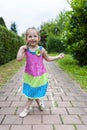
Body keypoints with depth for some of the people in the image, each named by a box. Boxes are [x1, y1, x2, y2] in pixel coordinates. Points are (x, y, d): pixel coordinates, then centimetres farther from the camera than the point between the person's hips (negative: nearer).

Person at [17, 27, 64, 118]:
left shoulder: (41, 49, -8)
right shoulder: (25, 49, -8)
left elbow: (48, 58, 7)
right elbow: (19, 59, -19)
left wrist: (58, 56, 2)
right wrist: (21, 48, -20)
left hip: (40, 75, -1)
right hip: (29, 75, 2)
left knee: (33, 92, 6)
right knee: (33, 91, 13)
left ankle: (26, 108, 22)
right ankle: (39, 103, 40)